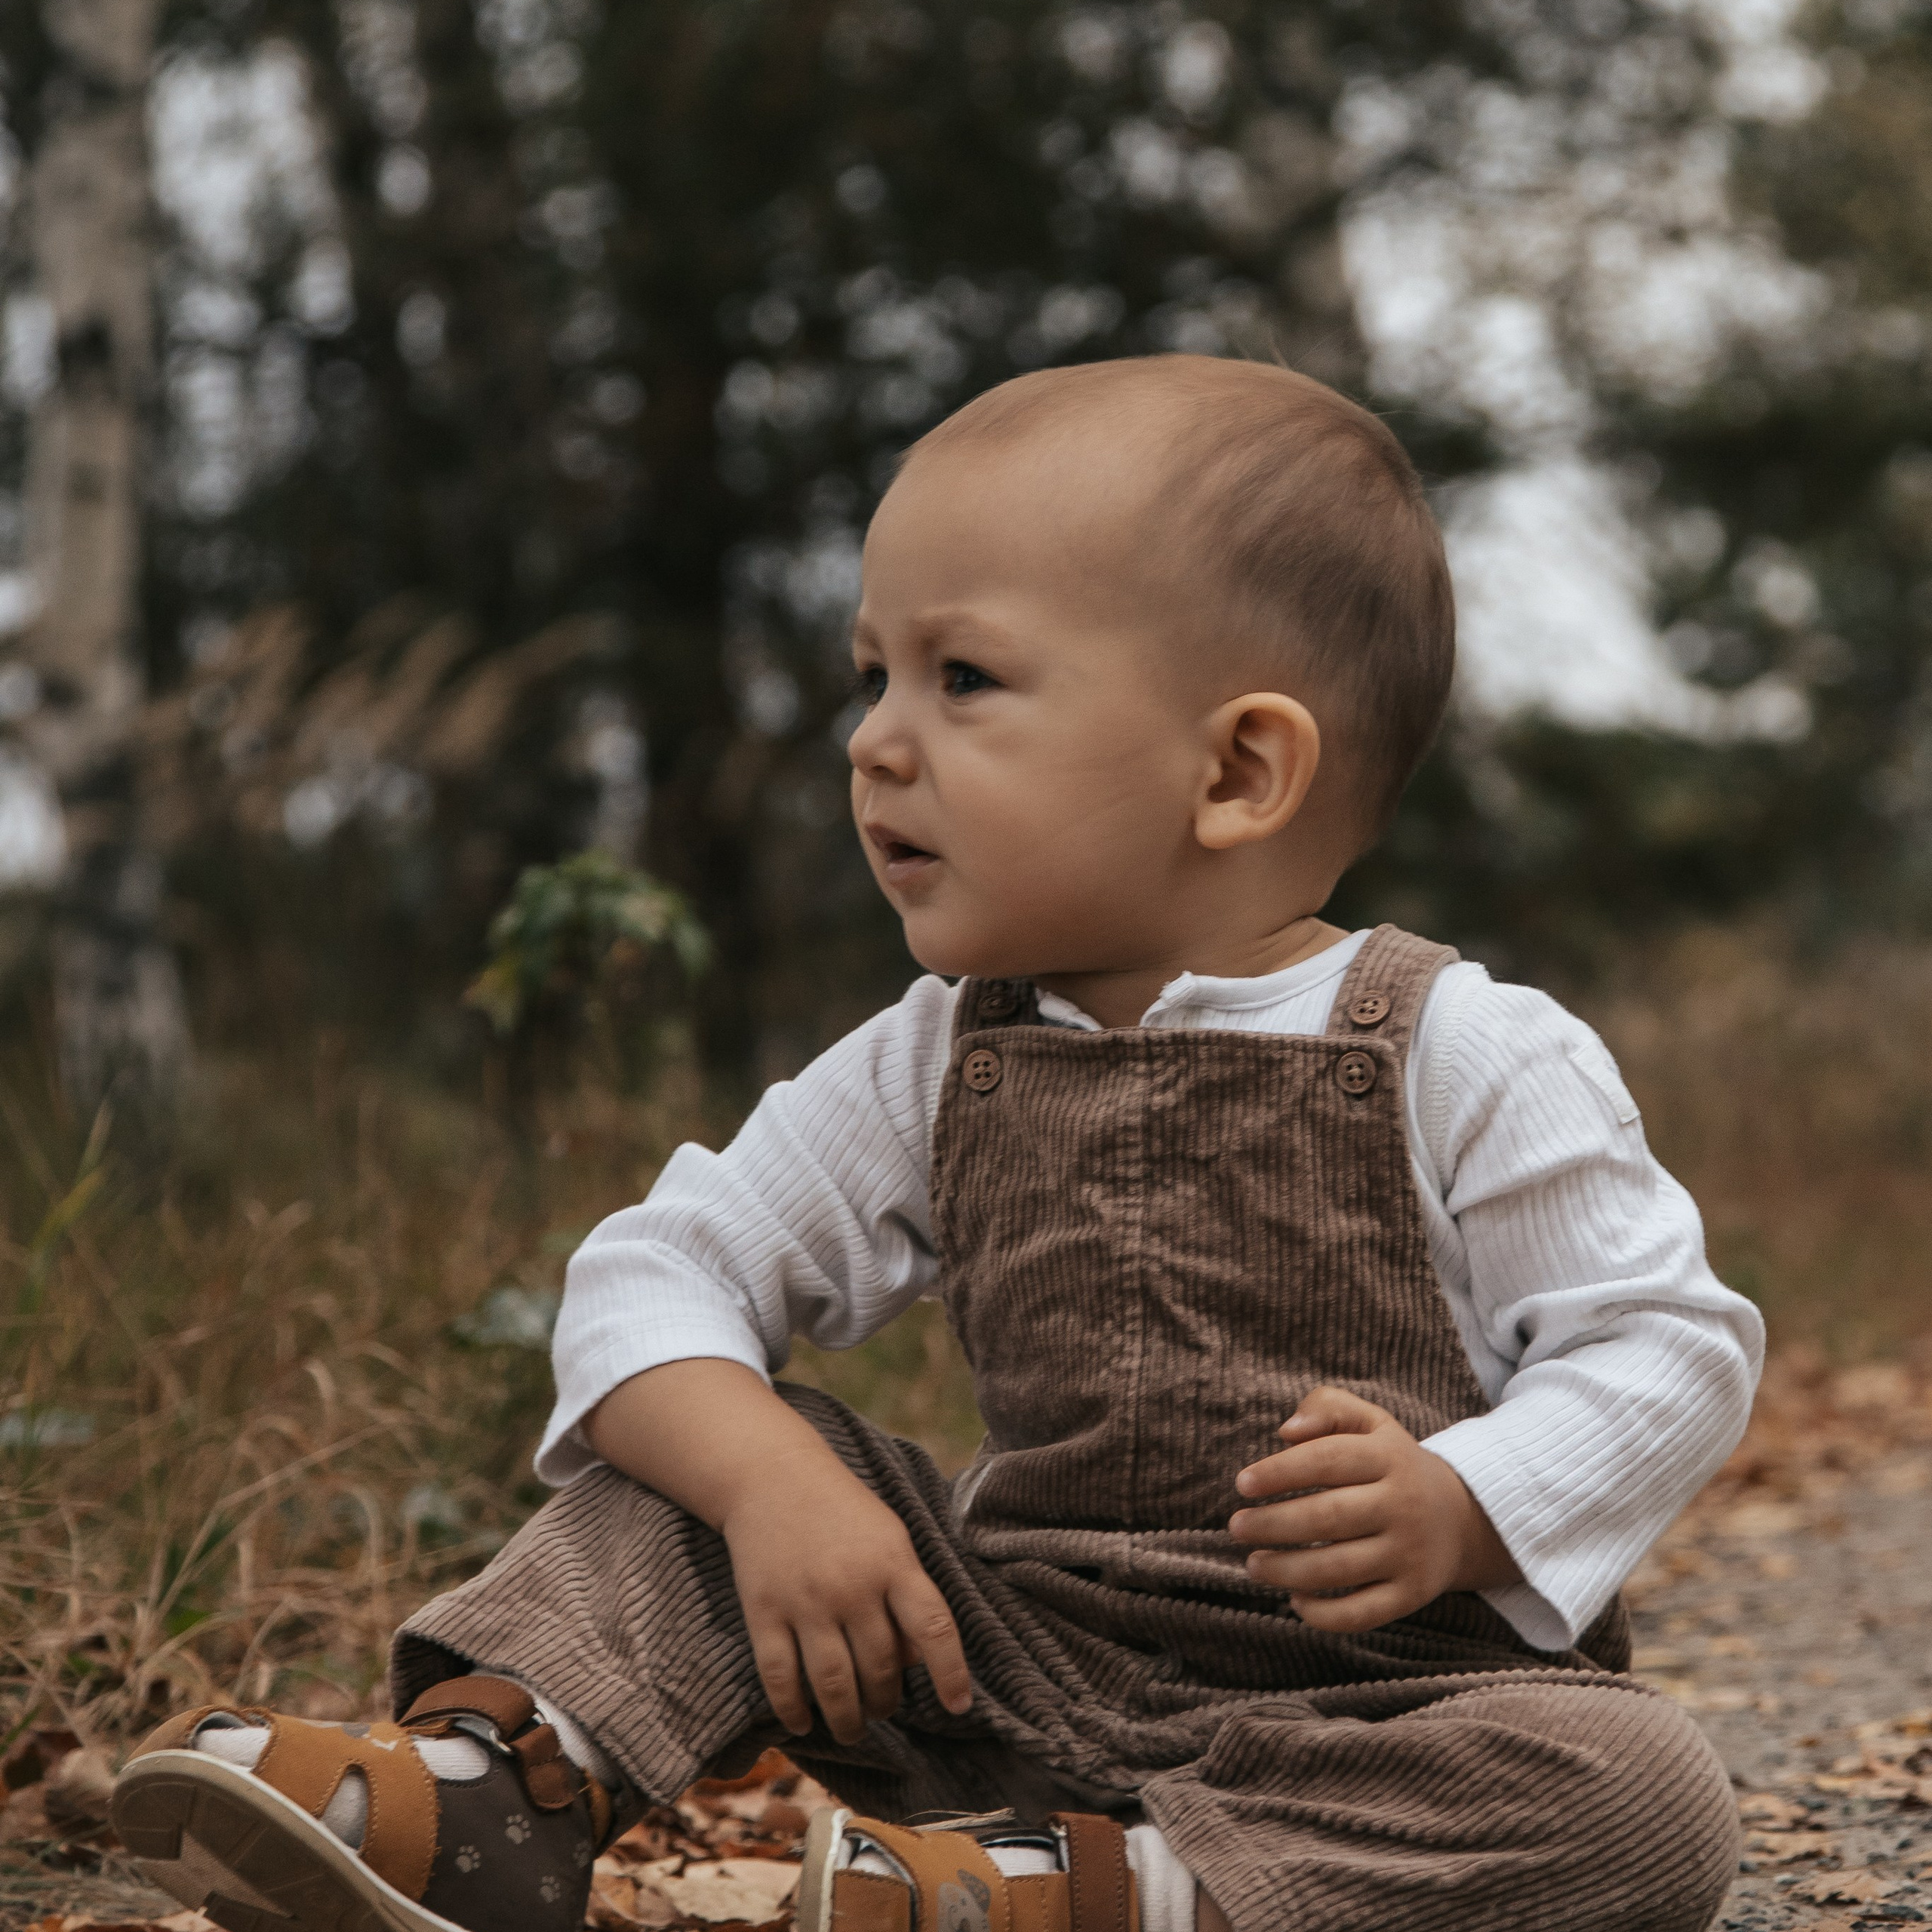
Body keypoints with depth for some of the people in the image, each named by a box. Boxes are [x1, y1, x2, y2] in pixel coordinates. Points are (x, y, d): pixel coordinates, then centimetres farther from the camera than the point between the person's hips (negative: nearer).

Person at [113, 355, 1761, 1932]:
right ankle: (498, 1781, -18)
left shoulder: (1466, 1061, -11)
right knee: (700, 1451, 0)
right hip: (1020, 1656, 4)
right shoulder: (934, 1071, 4)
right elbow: (657, 1275, 2)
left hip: (1380, 1691, -4)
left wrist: (1456, 1513, -27)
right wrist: (771, 1481, -19)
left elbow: (1673, 1343, -8)